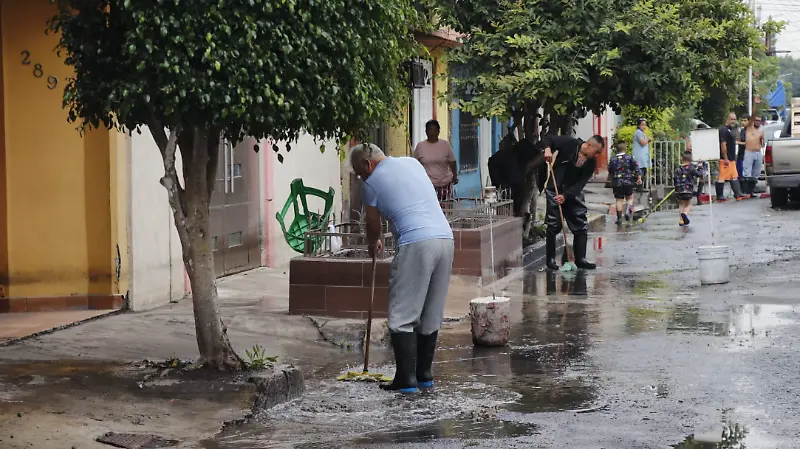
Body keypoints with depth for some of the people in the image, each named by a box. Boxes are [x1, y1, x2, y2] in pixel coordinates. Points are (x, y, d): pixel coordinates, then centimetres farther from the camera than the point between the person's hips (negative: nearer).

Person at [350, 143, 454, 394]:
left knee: (402, 316, 0)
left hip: (415, 244, -7)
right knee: (432, 315, 14)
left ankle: (406, 379, -2)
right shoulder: (412, 162, 22)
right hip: (445, 237, 7)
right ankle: (424, 374, 20)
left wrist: (373, 245, 38)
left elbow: (373, 225, 16)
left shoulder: (372, 183, 5)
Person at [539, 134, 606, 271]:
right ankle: (551, 259, 5)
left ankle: (580, 259, 8)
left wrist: (566, 196, -23)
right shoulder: (569, 143, -13)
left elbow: (581, 182, -10)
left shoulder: (591, 163, -4)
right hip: (555, 190, -4)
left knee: (581, 226, 1)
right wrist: (547, 149, -28)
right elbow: (548, 139, -5)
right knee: (553, 225, -4)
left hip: (573, 192, 4)